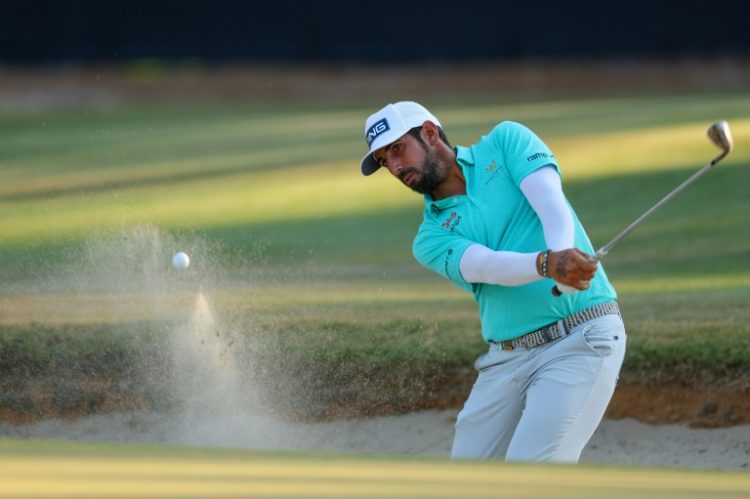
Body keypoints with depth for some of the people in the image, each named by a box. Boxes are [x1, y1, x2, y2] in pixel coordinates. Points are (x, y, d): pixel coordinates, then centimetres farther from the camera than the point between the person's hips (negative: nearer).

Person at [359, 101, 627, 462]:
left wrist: (563, 254, -35)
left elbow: (552, 205, -12)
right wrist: (546, 264, -34)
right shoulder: (431, 238, 9)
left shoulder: (506, 142, 6)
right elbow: (486, 265, -12)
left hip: (581, 338, -5)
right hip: (506, 359, 5)